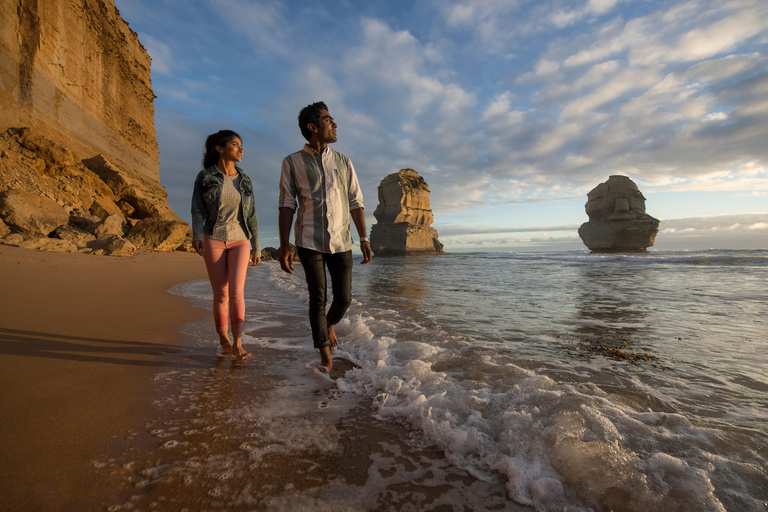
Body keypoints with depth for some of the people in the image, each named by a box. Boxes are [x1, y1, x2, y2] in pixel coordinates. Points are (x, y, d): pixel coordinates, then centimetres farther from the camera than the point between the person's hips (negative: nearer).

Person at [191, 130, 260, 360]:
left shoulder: (245, 181, 6)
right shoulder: (204, 177, -2)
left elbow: (251, 216, 8)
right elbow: (197, 211, -7)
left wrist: (256, 248, 8)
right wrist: (196, 237, -25)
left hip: (239, 241, 2)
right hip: (214, 241, -1)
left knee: (236, 291, -14)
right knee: (220, 294, 1)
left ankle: (237, 344, -11)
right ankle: (224, 340, 19)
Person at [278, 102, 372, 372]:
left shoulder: (343, 162, 11)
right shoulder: (292, 162, 3)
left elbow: (355, 203, 10)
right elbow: (287, 205, 0)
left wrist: (364, 239, 4)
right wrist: (284, 246, -7)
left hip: (340, 241, 3)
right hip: (309, 242, -2)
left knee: (344, 298, 3)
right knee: (317, 299, -1)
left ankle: (329, 324, 38)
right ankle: (325, 356, 13)